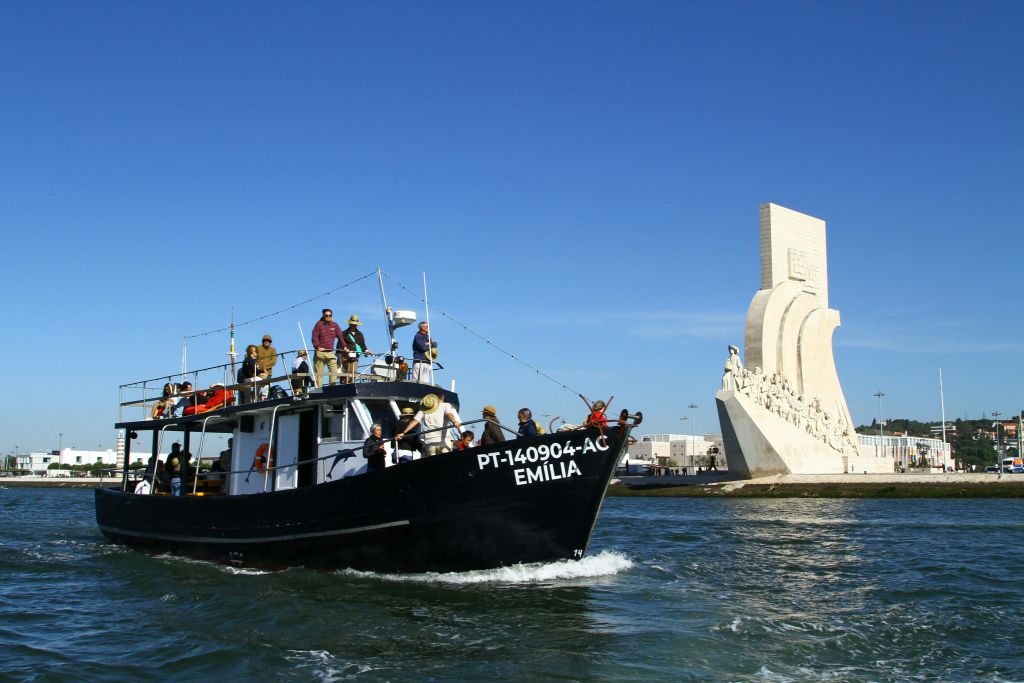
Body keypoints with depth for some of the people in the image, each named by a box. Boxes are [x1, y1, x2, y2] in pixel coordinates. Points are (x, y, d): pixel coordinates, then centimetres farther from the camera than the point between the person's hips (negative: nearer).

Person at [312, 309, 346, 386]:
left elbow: (340, 337, 13)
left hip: (330, 352, 3)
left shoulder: (335, 325, 11)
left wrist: (344, 347, 4)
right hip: (320, 352, -3)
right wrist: (317, 347, -21)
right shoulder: (319, 324, 0)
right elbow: (315, 337, -7)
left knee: (334, 371, -8)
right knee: (318, 373, -1)